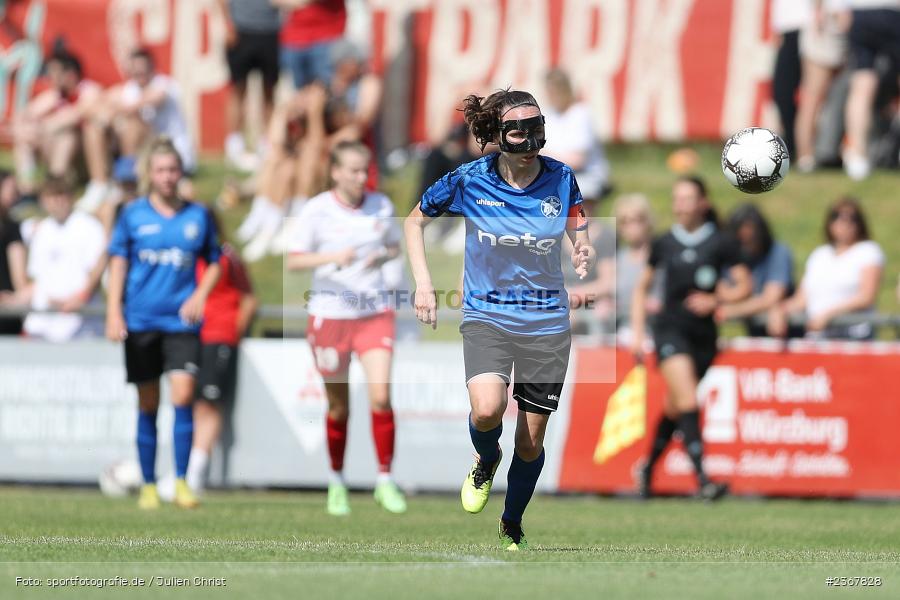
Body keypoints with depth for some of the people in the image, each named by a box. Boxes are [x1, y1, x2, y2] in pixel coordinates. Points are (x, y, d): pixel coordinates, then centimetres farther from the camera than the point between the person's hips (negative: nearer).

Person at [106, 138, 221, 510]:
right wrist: (114, 313, -2)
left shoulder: (197, 215, 7)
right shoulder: (134, 214, 4)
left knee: (182, 397, -14)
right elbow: (118, 264, 6)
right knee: (148, 405, 4)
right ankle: (148, 486, 13)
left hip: (181, 322, 0)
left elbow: (213, 263, 17)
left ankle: (181, 482, -7)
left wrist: (200, 296, 0)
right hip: (141, 322, 0)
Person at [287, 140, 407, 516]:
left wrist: (382, 256, -5)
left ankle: (385, 481, -3)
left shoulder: (381, 206, 4)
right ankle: (337, 482, 26)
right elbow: (293, 261, -8)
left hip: (374, 313, 2)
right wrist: (333, 258, -24)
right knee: (338, 406, 7)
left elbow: (395, 246, 18)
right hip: (330, 313, -2)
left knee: (380, 396, -13)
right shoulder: (317, 210, -6)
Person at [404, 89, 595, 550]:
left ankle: (512, 529, 30)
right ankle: (486, 461, 8)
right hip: (486, 316, -2)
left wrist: (585, 256, -17)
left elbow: (580, 241, 7)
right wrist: (423, 283, -5)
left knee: (531, 442, 5)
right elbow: (415, 221, 5)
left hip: (547, 322, 2)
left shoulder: (560, 179, -7)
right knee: (487, 410, -28)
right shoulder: (468, 181, -11)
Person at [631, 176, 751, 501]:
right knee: (688, 402, -19)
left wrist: (716, 299, -15)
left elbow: (745, 286, 3)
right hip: (671, 329, -1)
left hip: (704, 334, 1)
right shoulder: (664, 243, 5)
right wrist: (637, 332, 9)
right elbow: (641, 287, 16)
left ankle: (648, 469, 35)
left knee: (674, 408, 11)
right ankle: (702, 479, -27)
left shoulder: (721, 243, 1)